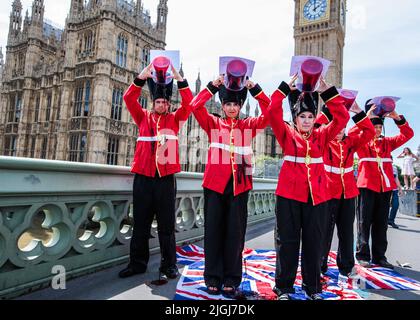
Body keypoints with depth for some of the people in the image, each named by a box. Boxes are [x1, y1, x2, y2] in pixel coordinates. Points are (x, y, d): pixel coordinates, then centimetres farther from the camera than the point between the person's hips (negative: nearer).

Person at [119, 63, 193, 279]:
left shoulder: (174, 119, 11)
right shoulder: (143, 117, 13)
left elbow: (188, 103, -1)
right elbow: (129, 99, 2)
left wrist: (179, 79, -5)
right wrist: (142, 77, -5)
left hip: (166, 178, -1)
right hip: (143, 177, 1)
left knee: (166, 225, 5)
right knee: (140, 223, 9)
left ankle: (169, 265, 17)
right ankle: (138, 263, 22)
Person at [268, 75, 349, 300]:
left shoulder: (322, 136, 10)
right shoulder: (287, 134, 3)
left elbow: (342, 117, 4)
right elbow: (273, 112, -8)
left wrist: (326, 90, 1)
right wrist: (287, 87, -6)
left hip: (317, 195, 3)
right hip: (289, 193, -2)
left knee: (314, 241, 11)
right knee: (288, 241, 5)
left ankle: (313, 287, 27)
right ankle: (284, 287, 19)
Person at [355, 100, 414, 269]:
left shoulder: (387, 142, 14)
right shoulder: (362, 142, 3)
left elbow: (408, 134, 9)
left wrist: (397, 118, -3)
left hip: (385, 187, 4)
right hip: (367, 186, -4)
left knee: (381, 223, 9)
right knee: (364, 221, 0)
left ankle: (379, 256, 19)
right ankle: (363, 255, 7)